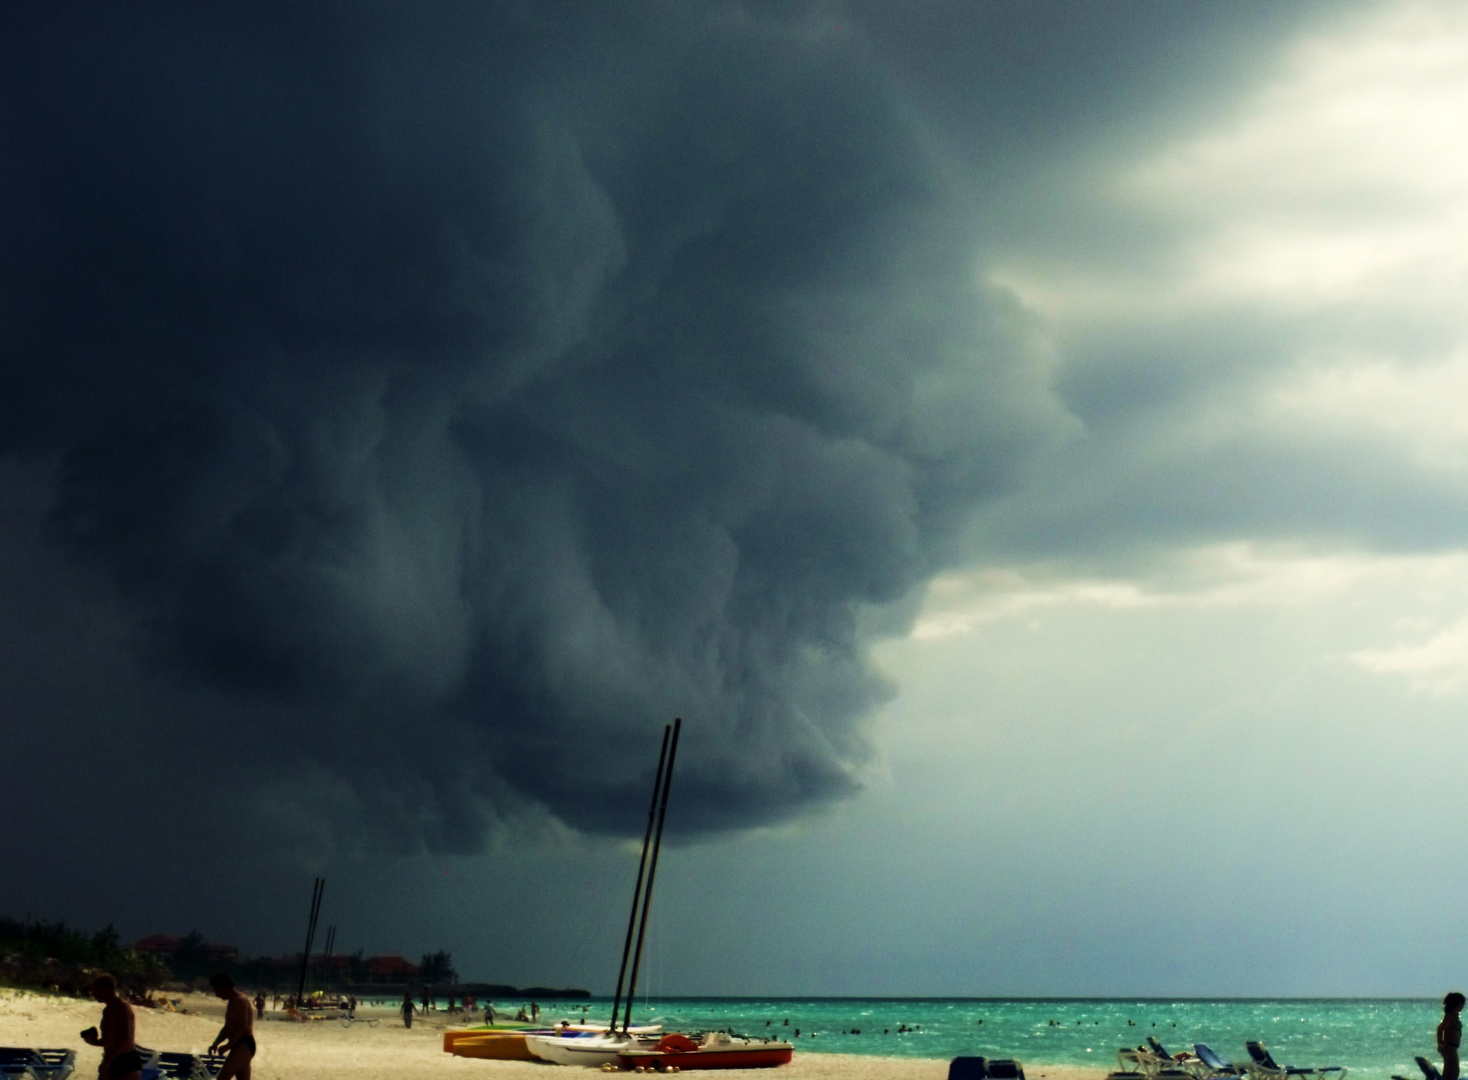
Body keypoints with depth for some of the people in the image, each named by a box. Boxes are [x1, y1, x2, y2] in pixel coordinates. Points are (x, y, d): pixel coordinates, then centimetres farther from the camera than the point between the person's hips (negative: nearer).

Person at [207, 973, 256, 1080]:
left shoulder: (240, 1001, -13)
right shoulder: (231, 1002, 20)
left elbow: (242, 1028, -22)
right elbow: (227, 1028, 23)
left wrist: (228, 1045, -23)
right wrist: (215, 1043, 10)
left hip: (243, 1047, -10)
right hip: (241, 1047, 10)